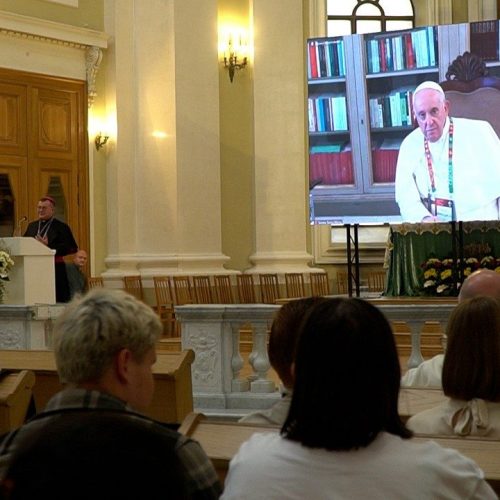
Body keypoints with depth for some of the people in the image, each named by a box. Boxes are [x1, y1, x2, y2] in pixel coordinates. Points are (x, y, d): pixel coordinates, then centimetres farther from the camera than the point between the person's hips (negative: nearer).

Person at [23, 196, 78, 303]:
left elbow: (69, 248, -10)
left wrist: (48, 246, -17)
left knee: (56, 300, -7)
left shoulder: (61, 227, 0)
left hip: (54, 269, -4)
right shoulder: (32, 226, 17)